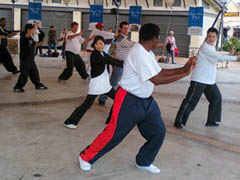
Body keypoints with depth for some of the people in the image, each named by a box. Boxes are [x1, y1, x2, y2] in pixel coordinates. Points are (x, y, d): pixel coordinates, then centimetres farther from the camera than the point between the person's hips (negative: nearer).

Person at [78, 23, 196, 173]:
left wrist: (183, 68, 3)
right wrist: (185, 74, -22)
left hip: (147, 101, 9)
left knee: (159, 132, 7)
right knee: (114, 134, -1)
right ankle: (86, 157, 20)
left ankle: (144, 162, 27)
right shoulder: (138, 53, -24)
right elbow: (157, 80, -27)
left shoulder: (148, 53, 8)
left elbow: (160, 72, 11)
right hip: (129, 101, -9)